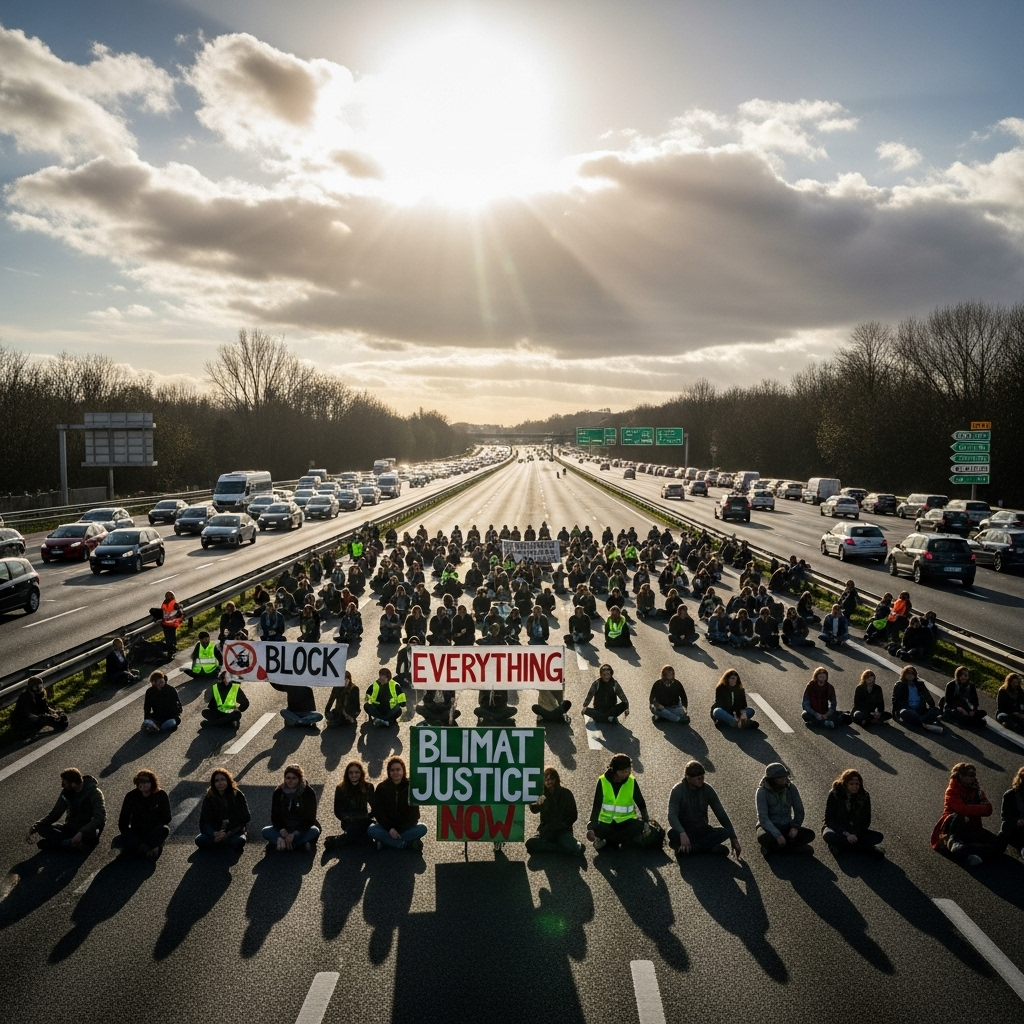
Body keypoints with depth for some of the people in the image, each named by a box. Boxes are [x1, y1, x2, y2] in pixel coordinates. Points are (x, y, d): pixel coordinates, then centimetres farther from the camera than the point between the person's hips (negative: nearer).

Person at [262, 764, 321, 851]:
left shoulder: (308, 792, -10)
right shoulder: (278, 793, -2)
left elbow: (309, 818, -13)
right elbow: (275, 817, -4)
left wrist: (295, 834, -25)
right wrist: (283, 831, -25)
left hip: (302, 829, -2)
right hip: (284, 828, 2)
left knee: (314, 831, -34)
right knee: (266, 832, -25)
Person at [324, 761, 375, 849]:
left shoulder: (368, 787, 0)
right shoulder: (340, 789, -4)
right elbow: (338, 812, 0)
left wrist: (368, 816, -12)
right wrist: (347, 818, -16)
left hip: (363, 821, 3)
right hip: (349, 822, -3)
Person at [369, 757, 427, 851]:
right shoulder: (382, 788, -4)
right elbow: (377, 811, -7)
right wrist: (389, 828, -20)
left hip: (406, 826, 0)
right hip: (386, 825, 0)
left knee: (422, 828, -28)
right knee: (371, 830, -29)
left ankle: (386, 840, -24)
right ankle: (408, 844, -27)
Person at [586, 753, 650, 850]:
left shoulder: (632, 781, -4)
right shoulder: (603, 781, -7)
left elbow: (641, 804, 2)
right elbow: (596, 806, -6)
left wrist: (645, 821, -15)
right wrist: (592, 826, -18)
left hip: (626, 821, 2)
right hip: (607, 822, -2)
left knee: (639, 825, -32)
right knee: (598, 829, -35)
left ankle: (606, 841, -21)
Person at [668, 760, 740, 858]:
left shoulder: (707, 789, -5)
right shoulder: (678, 790, -15)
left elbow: (721, 814, -1)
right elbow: (672, 816, -26)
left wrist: (733, 838, -6)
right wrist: (682, 834, -45)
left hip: (702, 830, 3)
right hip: (684, 829, -3)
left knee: (724, 832, -26)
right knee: (673, 833, -38)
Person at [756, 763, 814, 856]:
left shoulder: (791, 787, -5)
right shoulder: (762, 792, -17)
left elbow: (799, 811, 3)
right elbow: (763, 818, -23)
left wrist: (795, 827, -15)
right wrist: (777, 835, -32)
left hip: (786, 826, 5)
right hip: (770, 827, -4)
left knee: (809, 834, -22)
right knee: (764, 838, -38)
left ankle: (774, 847, -18)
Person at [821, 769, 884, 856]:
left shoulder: (864, 796, -9)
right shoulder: (834, 794, -16)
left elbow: (866, 820, -5)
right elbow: (829, 819, -16)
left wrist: (855, 834, -22)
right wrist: (846, 834, -27)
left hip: (856, 829, 3)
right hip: (838, 828, -2)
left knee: (878, 836, -21)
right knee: (828, 835, -37)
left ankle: (841, 846, -23)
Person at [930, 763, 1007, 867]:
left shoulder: (976, 790, 15)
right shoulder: (952, 791, -2)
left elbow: (988, 810, 4)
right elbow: (962, 809, -19)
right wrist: (982, 808, -9)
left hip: (972, 827, 5)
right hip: (955, 827, -4)